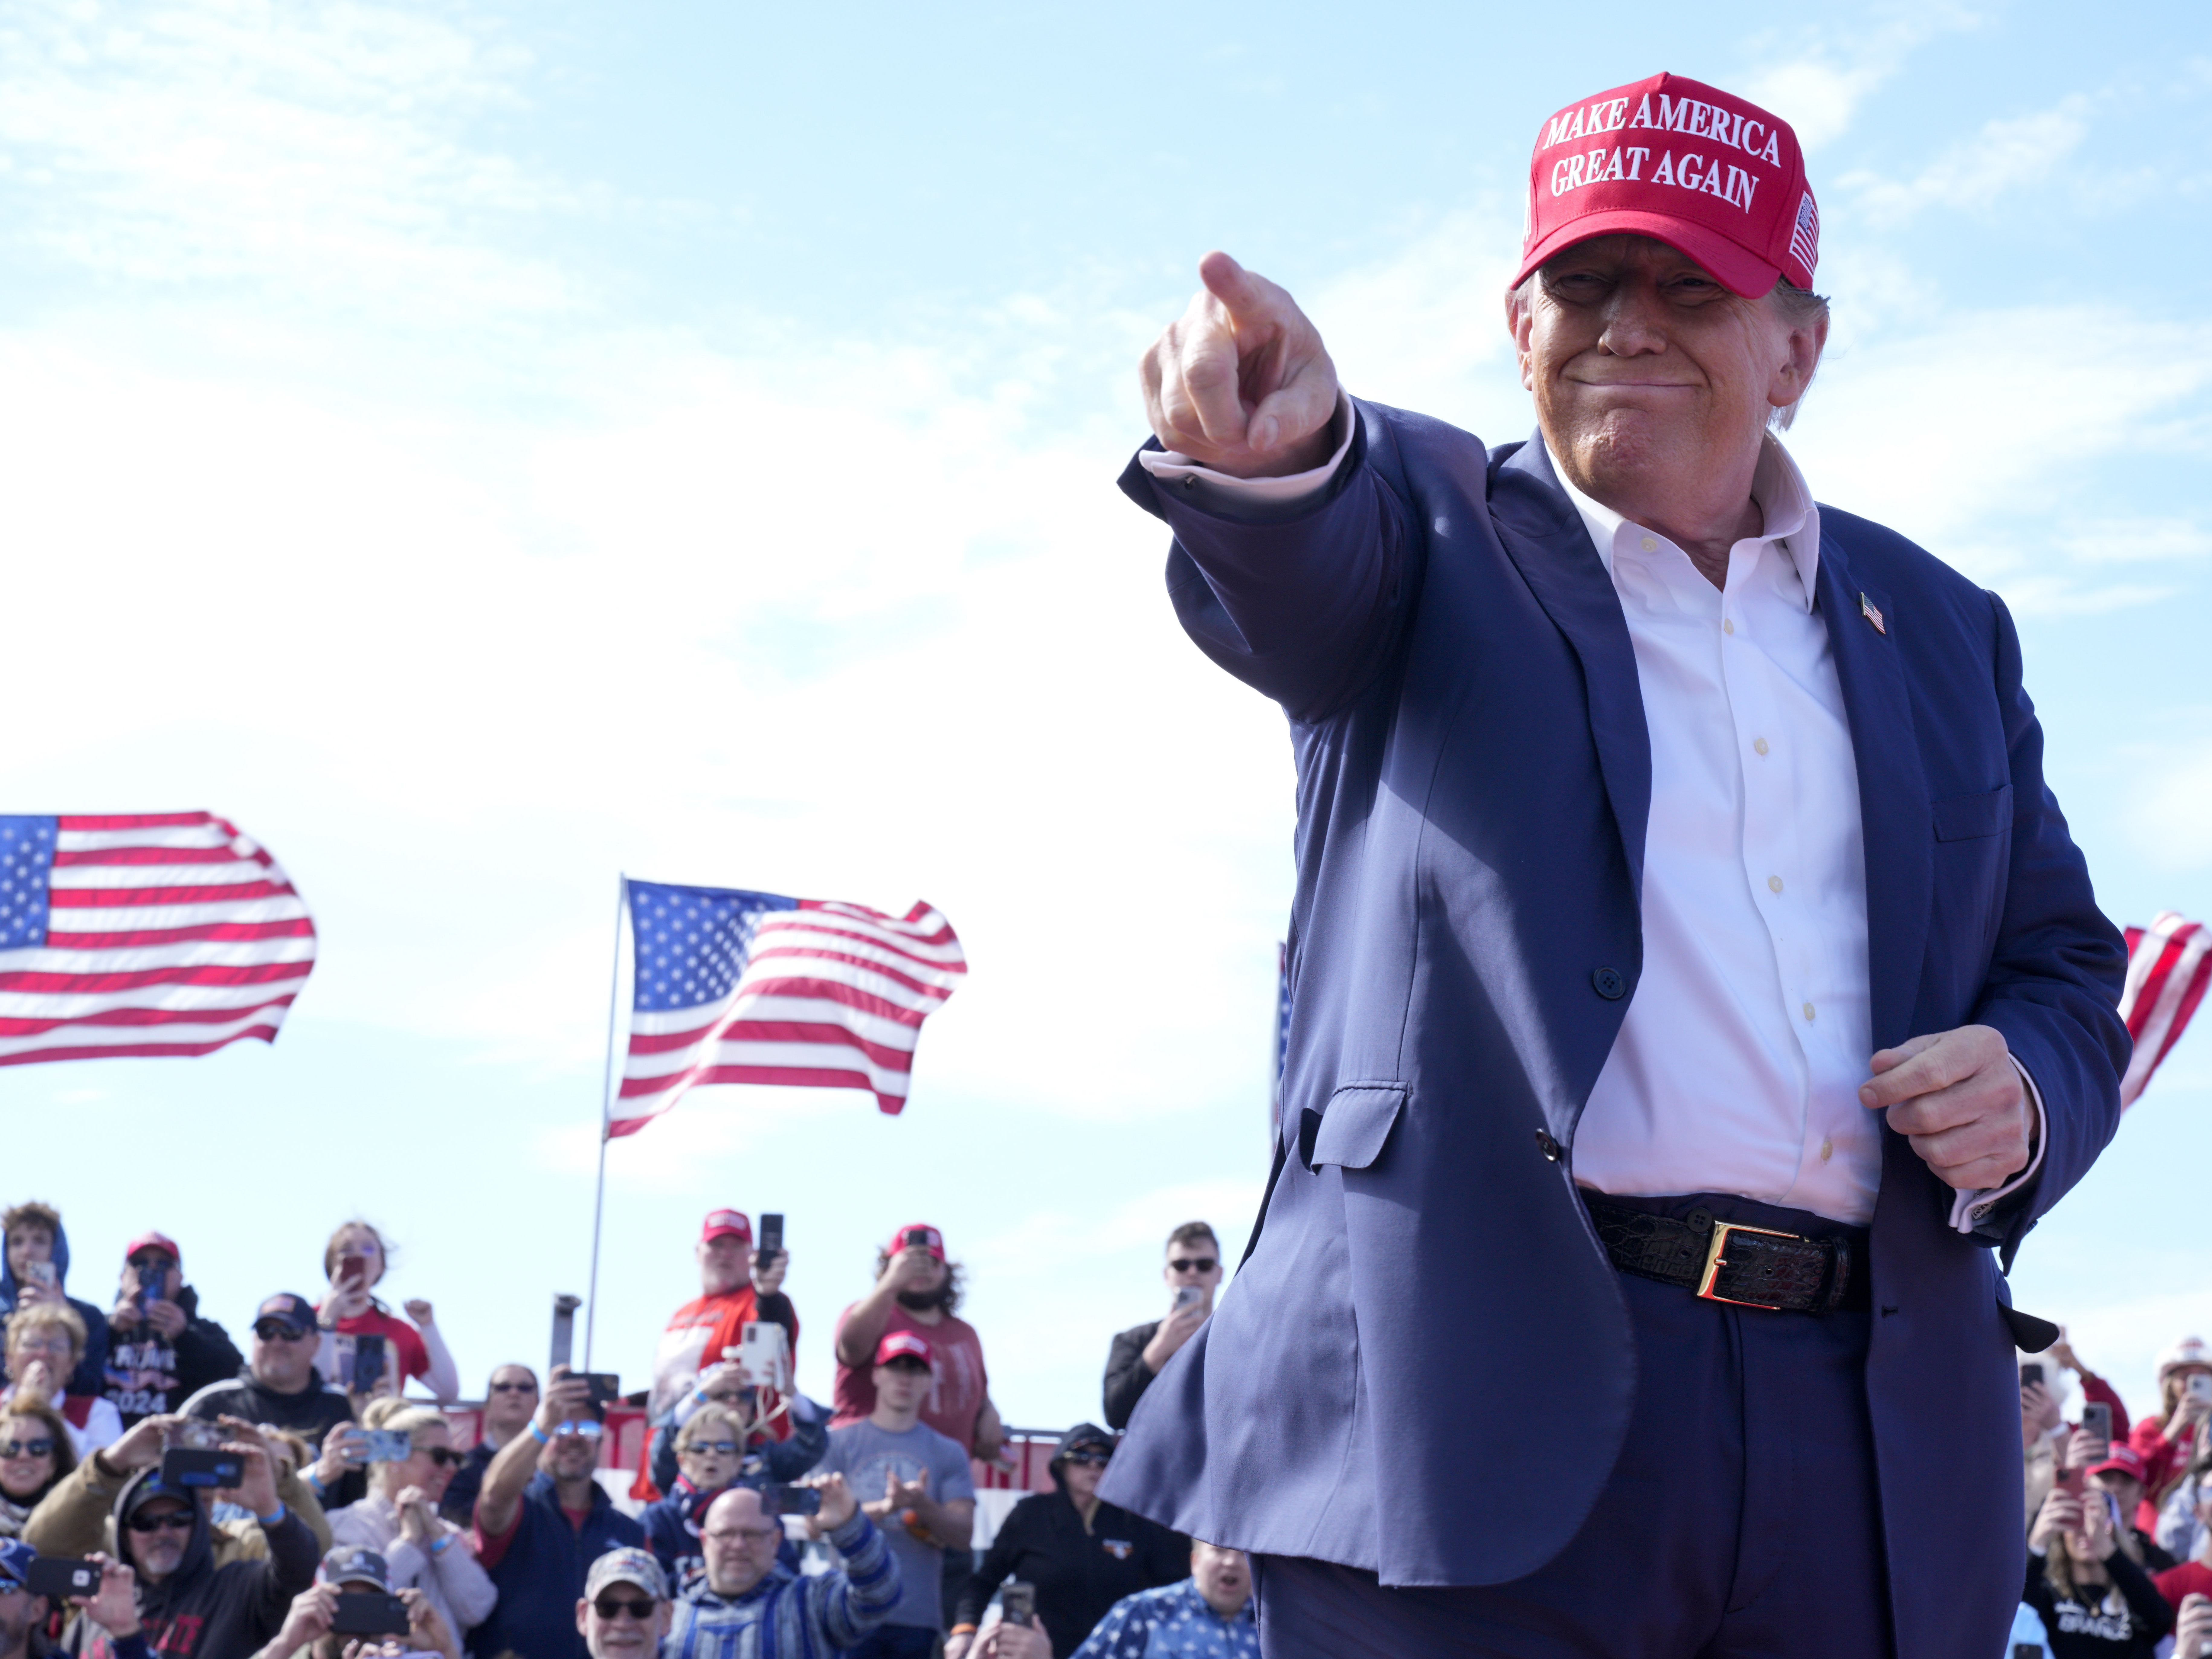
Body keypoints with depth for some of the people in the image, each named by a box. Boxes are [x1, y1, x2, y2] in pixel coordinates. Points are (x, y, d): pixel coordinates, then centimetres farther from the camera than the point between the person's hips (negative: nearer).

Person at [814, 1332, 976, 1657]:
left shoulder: (949, 1453, 13)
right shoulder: (839, 1443, 8)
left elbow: (963, 1535, 3)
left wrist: (922, 1506, -17)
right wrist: (886, 1506, -20)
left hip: (919, 1619, 2)